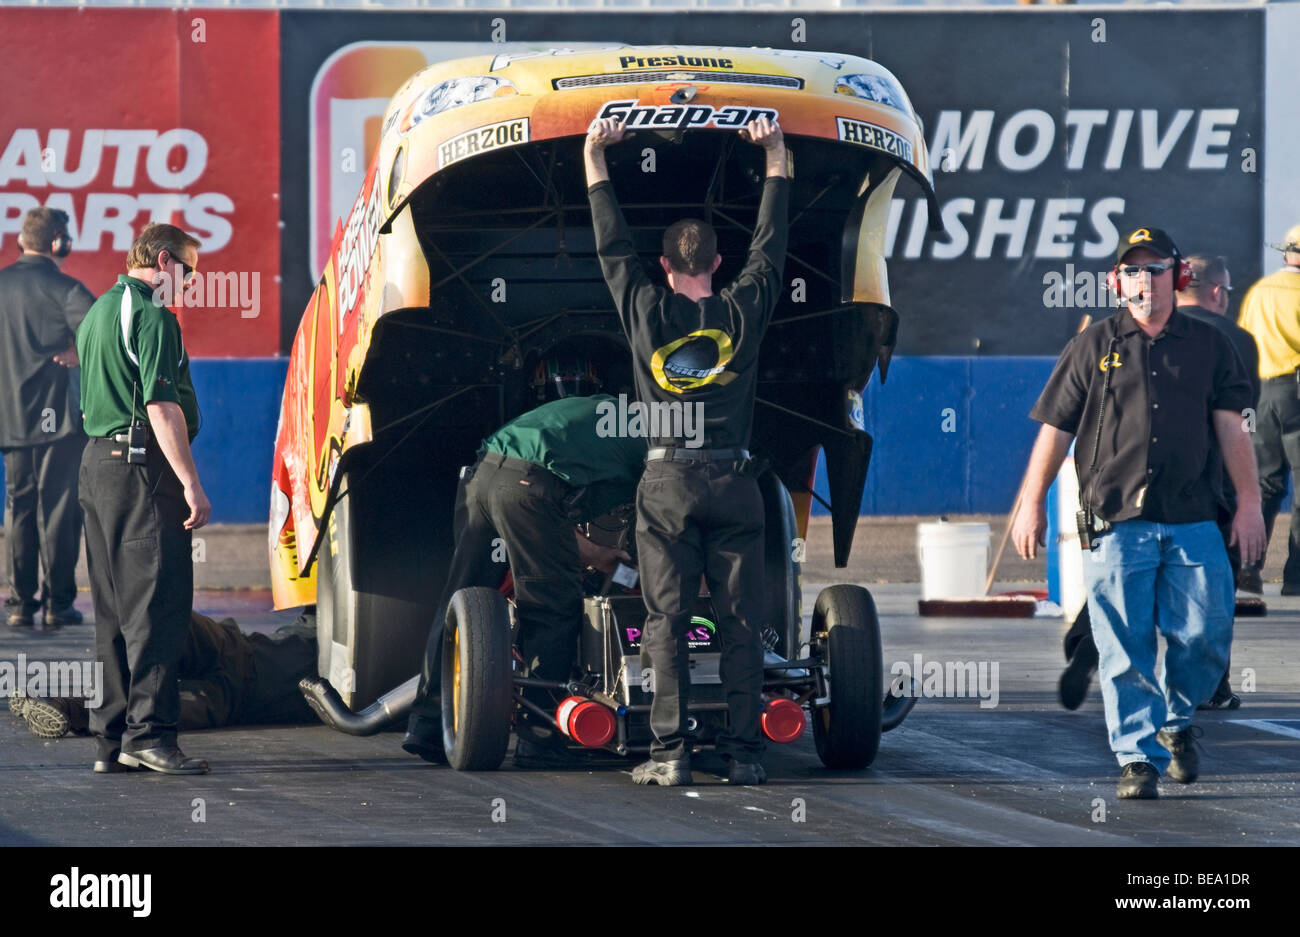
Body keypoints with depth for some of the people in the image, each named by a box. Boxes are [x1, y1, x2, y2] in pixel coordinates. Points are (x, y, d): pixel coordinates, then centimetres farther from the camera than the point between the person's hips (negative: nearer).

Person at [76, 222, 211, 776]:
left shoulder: (99, 312, 20)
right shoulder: (151, 316, -12)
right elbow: (161, 406, -20)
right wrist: (191, 483, -21)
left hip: (97, 460, 10)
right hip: (142, 468, -10)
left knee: (113, 610, 11)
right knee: (158, 606, -9)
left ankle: (110, 739, 12)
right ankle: (147, 733, -14)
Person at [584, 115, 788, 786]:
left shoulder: (647, 313, 0)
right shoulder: (743, 313, 2)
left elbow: (613, 246, 10)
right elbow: (769, 246, 13)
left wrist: (594, 160, 17)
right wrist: (775, 159, 22)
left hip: (667, 483, -1)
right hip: (733, 482, 1)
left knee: (667, 622, 0)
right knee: (741, 622, 2)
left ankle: (670, 752, -5)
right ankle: (744, 752, -1)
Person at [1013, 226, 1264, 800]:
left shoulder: (1208, 346, 13)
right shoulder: (1092, 348, 10)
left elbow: (1231, 429, 10)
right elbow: (1054, 430, 11)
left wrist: (1248, 501, 2)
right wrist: (1032, 503, 6)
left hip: (1193, 521, 1)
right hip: (1116, 521, -1)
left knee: (1204, 637, -2)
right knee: (1124, 650, -6)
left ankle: (1176, 721, 26)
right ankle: (1138, 758, -1)